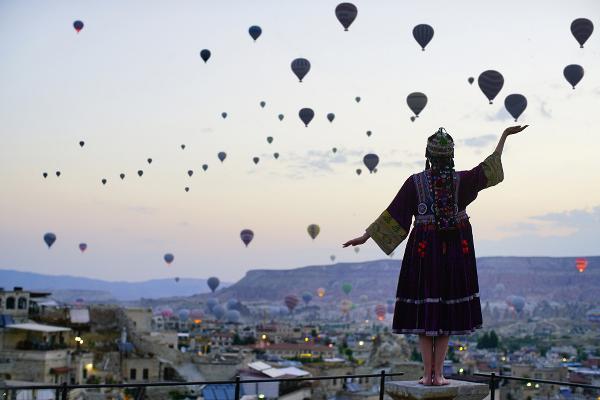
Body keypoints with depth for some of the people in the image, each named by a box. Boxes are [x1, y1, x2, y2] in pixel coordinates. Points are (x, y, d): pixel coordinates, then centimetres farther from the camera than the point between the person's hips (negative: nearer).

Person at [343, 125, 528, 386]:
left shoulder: (415, 182, -6)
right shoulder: (461, 180, -4)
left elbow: (394, 214, -6)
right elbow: (489, 169, 7)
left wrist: (366, 236, 1)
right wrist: (504, 136, 12)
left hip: (424, 250, -1)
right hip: (455, 250, 1)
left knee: (424, 312, 5)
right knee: (447, 311, 6)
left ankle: (427, 373, 5)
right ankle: (438, 373, 5)